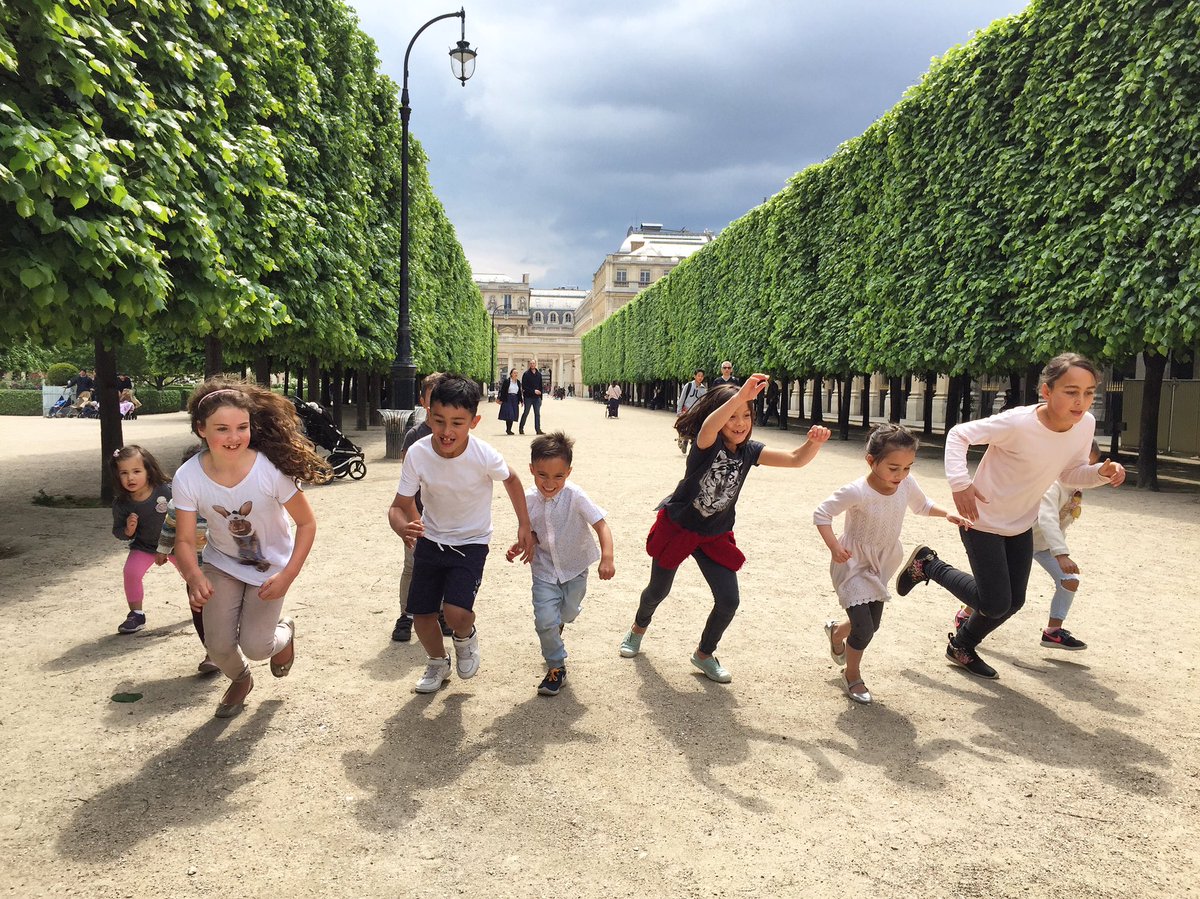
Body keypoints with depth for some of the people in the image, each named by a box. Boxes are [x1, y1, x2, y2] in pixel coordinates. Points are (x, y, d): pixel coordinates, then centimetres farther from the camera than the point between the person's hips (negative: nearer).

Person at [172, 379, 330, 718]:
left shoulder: (271, 470, -30)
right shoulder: (188, 477, -24)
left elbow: (307, 523, -19)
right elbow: (184, 540, -18)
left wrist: (287, 576, -27)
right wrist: (194, 576, -38)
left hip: (271, 566, -2)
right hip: (222, 564, 2)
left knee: (255, 646, -9)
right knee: (218, 645, -3)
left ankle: (284, 631, 31)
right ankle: (240, 680, 35)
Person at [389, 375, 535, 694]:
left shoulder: (485, 456, -26)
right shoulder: (417, 453, -22)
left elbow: (511, 480, -4)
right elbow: (399, 506, -15)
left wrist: (524, 526, -1)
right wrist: (402, 527, -38)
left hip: (471, 543, -3)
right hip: (430, 540, 3)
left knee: (456, 613, -20)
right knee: (421, 615, 6)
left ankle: (466, 637, 18)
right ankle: (438, 663, 39)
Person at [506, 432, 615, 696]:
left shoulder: (574, 495, -27)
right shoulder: (529, 499, -15)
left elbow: (601, 525, -27)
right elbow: (534, 534, 0)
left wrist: (607, 558, -41)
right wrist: (519, 546, -20)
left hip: (575, 567, -1)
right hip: (545, 568, 1)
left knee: (568, 613, 18)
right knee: (545, 620, -10)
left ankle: (558, 620, 56)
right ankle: (556, 667, 13)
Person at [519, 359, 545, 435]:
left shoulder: (539, 374, 11)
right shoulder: (526, 374, -4)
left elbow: (540, 386, 14)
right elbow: (524, 386, -9)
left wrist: (541, 397, 9)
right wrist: (533, 391, -15)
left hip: (537, 397, 4)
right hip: (528, 397, -4)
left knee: (537, 414, 2)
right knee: (526, 413, 2)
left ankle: (538, 429, 4)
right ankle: (521, 428, 12)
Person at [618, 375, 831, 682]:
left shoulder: (749, 450, -8)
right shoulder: (706, 443, -23)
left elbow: (796, 459, -15)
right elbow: (708, 426, -49)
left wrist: (814, 442, -37)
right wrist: (742, 395, -63)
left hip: (715, 536, 4)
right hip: (677, 527, -4)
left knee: (728, 601, -3)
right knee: (658, 589, 15)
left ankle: (704, 654, 24)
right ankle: (639, 628, 49)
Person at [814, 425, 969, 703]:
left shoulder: (906, 484, -11)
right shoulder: (857, 492, -30)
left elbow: (922, 505, 11)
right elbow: (821, 514, -21)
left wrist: (947, 515, -3)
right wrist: (834, 546, -31)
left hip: (880, 566, 7)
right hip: (853, 565, -7)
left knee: (872, 624, 16)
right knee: (864, 628, -12)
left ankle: (836, 631, 49)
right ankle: (852, 676, 14)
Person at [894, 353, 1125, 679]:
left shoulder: (1086, 425, -10)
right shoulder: (1017, 423, -30)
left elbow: (1070, 473, 2)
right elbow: (959, 435, -21)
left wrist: (1102, 472, -18)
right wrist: (960, 483, -32)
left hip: (1021, 524, 7)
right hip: (983, 521, -7)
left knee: (1013, 602, 15)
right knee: (995, 604, -5)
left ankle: (962, 646, 41)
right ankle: (927, 564, 17)